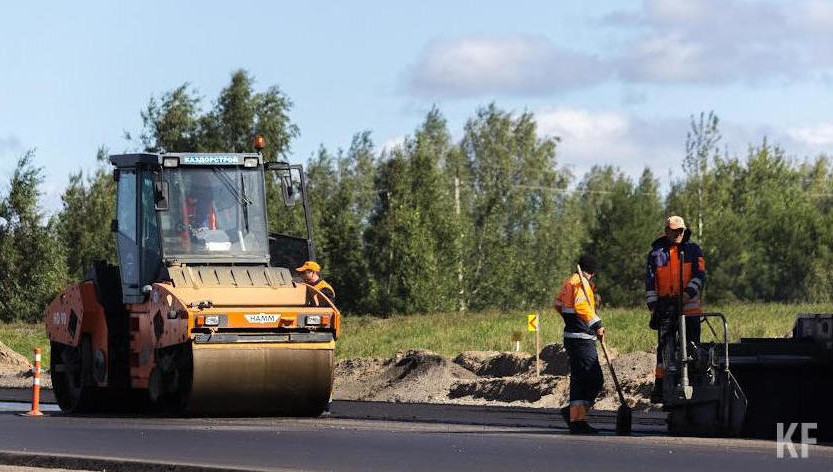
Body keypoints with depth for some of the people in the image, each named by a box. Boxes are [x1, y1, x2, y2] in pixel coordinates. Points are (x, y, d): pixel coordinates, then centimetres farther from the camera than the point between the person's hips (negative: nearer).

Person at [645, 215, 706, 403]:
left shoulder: (693, 250, 7)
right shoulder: (656, 254, 9)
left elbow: (699, 275, -3)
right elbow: (650, 283, 9)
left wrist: (686, 295, -17)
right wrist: (653, 307, -1)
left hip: (689, 308, 0)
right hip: (665, 309, 0)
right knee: (663, 348, 0)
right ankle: (659, 386, 1)